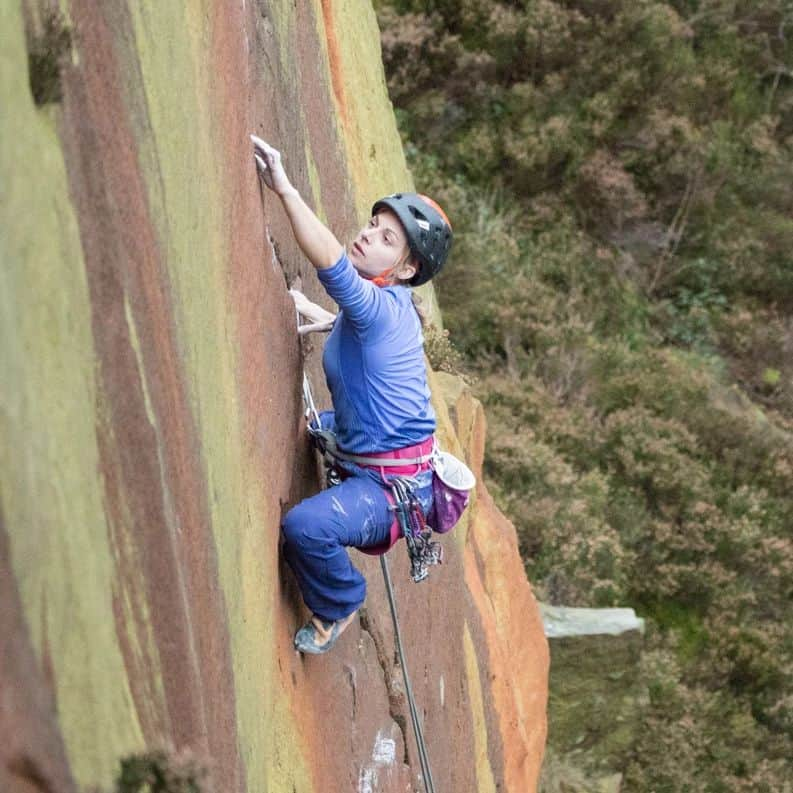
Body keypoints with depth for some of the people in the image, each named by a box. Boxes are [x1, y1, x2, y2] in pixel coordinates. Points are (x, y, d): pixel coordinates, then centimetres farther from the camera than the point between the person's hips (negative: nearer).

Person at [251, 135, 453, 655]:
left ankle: (338, 607, -2)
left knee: (306, 525, -34)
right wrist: (321, 318, 16)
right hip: (359, 463, 11)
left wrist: (284, 188, -47)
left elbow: (331, 262, -43)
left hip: (394, 491, -11)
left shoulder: (383, 308, -25)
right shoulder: (380, 305, 4)